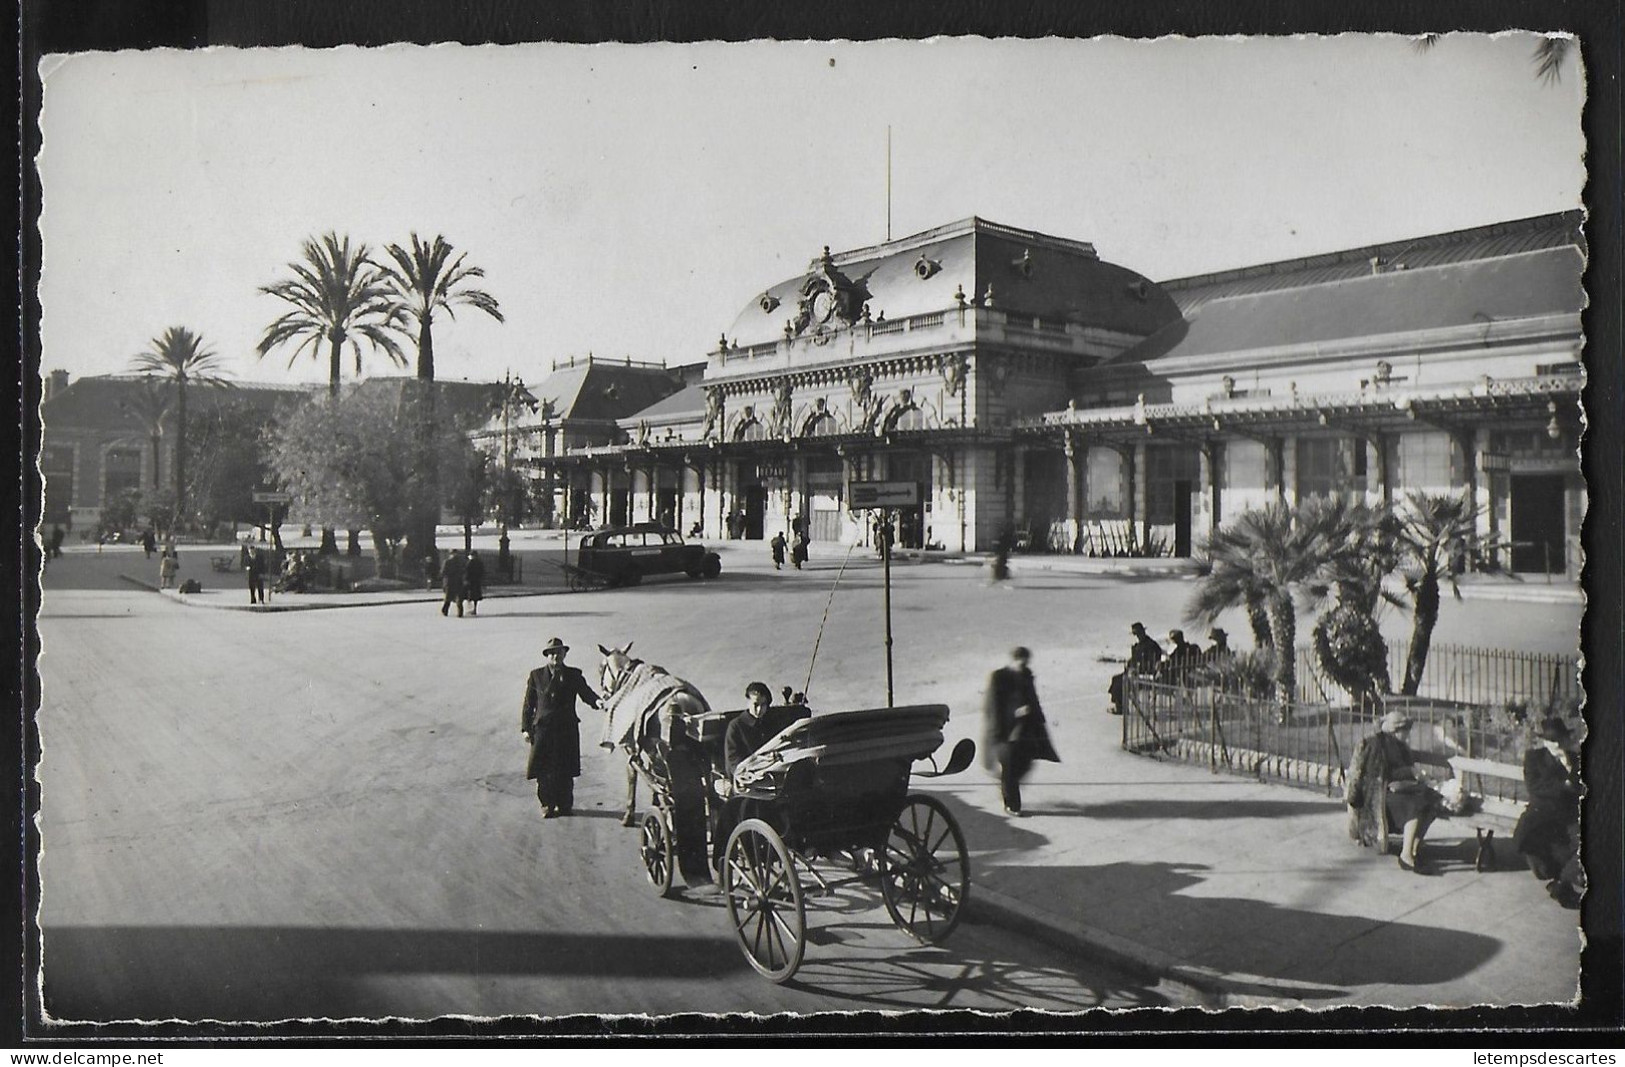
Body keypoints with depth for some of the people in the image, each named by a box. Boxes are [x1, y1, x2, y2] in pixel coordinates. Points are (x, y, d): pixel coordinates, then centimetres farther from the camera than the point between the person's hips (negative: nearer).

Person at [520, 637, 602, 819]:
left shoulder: (573, 675, 4)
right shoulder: (536, 676, 3)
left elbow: (587, 694, 0)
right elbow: (528, 704, 6)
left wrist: (598, 702, -23)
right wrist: (526, 728, 1)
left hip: (567, 729, 1)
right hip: (543, 729, 0)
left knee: (565, 771, 5)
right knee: (543, 771, 2)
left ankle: (564, 804, 19)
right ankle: (547, 805, 15)